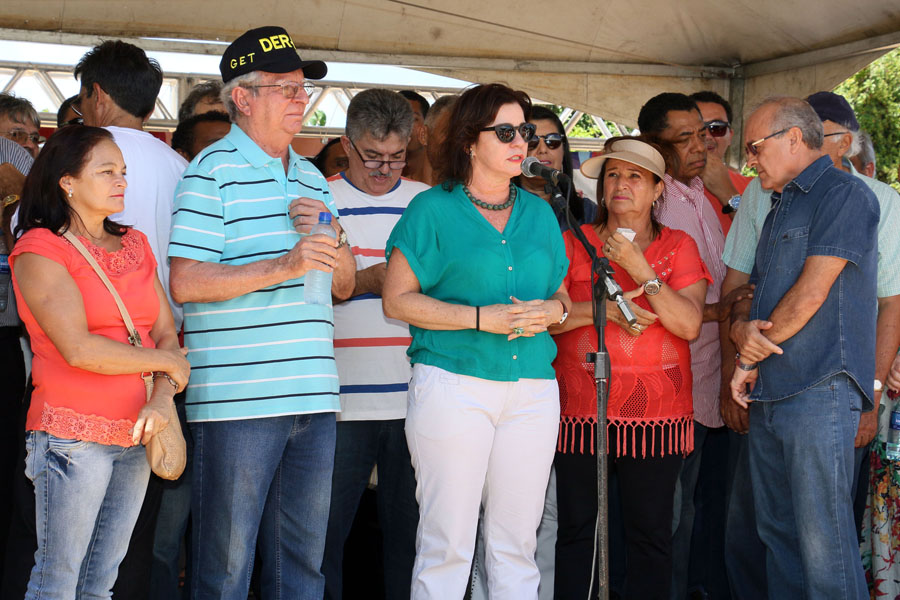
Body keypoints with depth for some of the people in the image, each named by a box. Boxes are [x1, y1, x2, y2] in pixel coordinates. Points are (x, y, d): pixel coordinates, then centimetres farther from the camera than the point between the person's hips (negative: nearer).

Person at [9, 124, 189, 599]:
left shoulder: (135, 245, 15)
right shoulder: (40, 249, -5)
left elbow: (167, 334, 8)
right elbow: (78, 348, -16)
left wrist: (162, 399, -11)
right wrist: (165, 362, -7)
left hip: (136, 435, 6)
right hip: (73, 435, -6)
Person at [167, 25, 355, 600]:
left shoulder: (312, 177, 19)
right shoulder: (214, 170, -2)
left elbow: (344, 285, 22)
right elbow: (185, 282, -12)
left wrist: (329, 240, 1)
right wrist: (283, 266, -19)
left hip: (314, 396, 7)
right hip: (237, 398, -6)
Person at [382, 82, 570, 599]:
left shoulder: (539, 212, 16)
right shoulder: (433, 209, 1)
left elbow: (562, 292, 22)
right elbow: (397, 300, -4)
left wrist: (553, 310, -2)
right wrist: (482, 317, -13)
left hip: (532, 389, 5)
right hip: (453, 386, -4)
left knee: (517, 544, 6)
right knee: (447, 544, -4)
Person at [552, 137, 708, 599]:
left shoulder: (679, 246, 7)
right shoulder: (575, 243, 8)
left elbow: (689, 325, -6)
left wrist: (641, 270, -12)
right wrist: (601, 308, -15)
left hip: (657, 412, 0)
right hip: (580, 409, 0)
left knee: (651, 534, 2)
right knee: (575, 529, 4)